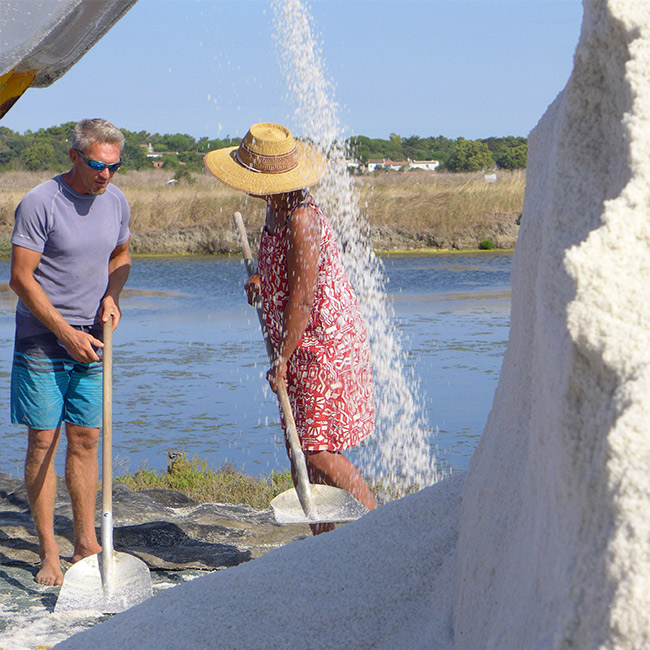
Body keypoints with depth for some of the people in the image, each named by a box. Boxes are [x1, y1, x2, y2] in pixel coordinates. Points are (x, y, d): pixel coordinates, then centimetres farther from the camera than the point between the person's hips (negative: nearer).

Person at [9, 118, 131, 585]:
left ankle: (87, 545, 15)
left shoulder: (116, 202, 4)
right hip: (42, 341, -5)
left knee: (85, 441, 7)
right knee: (43, 442, -3)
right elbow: (22, 278, -14)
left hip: (90, 341, 5)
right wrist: (66, 333, -15)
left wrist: (112, 295, 0)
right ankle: (49, 553, 4)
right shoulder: (40, 204, -14)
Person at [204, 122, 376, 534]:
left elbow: (303, 296, -23)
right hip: (306, 349, 10)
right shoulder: (279, 209, 9)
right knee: (299, 446, 11)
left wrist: (283, 358, -19)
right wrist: (262, 280, 9)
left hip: (323, 348, -10)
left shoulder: (301, 218, -22)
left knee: (316, 451, -8)